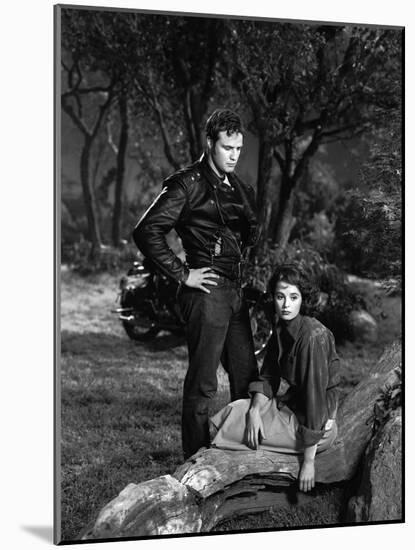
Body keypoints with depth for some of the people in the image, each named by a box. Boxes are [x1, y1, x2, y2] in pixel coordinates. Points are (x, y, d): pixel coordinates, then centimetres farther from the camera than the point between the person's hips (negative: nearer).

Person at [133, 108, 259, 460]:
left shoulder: (240, 189, 16)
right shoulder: (188, 184, -7)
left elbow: (250, 233, 34)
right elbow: (147, 231, -14)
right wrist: (182, 274, -14)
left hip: (234, 292, 8)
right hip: (207, 291, -8)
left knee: (247, 376, 12)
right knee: (202, 383, -3)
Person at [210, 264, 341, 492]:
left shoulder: (313, 336, -24)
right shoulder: (281, 329, 3)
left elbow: (315, 396, -25)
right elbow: (267, 378, 7)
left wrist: (308, 461, -23)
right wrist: (254, 410, -13)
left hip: (317, 423, -8)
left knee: (233, 427, -12)